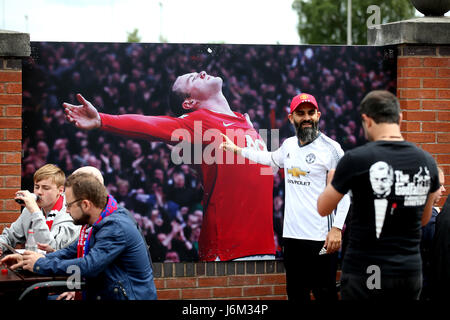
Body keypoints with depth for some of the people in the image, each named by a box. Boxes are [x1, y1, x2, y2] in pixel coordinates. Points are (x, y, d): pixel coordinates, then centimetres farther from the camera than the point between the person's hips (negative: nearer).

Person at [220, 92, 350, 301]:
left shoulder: (330, 148, -8)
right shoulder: (289, 145, 12)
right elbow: (272, 159, 36)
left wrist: (337, 228, -18)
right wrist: (236, 149, 40)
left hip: (320, 237, -7)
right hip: (292, 234, 7)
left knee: (325, 294, -6)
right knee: (296, 293, 12)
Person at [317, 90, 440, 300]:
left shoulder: (356, 159, -13)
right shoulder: (427, 162, 1)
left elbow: (323, 209, 2)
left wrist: (332, 181, 22)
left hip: (364, 273, -4)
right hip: (410, 273, 4)